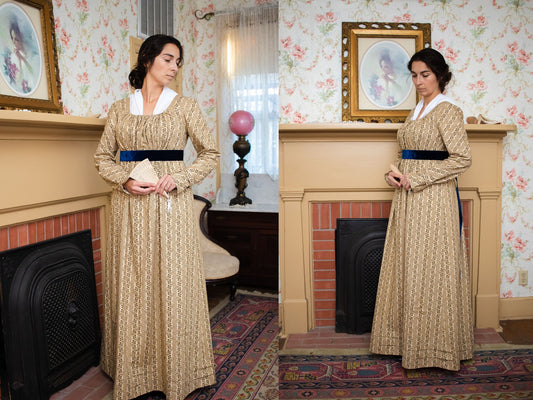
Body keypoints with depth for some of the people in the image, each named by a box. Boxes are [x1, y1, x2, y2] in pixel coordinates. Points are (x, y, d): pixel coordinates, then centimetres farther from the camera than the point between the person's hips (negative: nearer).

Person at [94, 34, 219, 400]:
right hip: (129, 205, 2)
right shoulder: (121, 109, 9)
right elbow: (103, 156, 11)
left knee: (171, 282, 1)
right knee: (131, 283, 7)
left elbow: (210, 154, 3)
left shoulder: (185, 106, 3)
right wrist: (126, 180, -8)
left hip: (171, 203, -2)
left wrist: (178, 179, -11)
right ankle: (132, 368, 24)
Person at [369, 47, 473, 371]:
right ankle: (408, 337, 24)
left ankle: (434, 345, 12)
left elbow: (462, 159, -18)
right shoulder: (418, 110, 17)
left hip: (433, 199, -9)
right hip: (409, 198, 9)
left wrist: (415, 179, -18)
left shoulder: (447, 111, -9)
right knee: (407, 266, 11)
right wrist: (395, 172, 2)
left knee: (430, 269, -2)